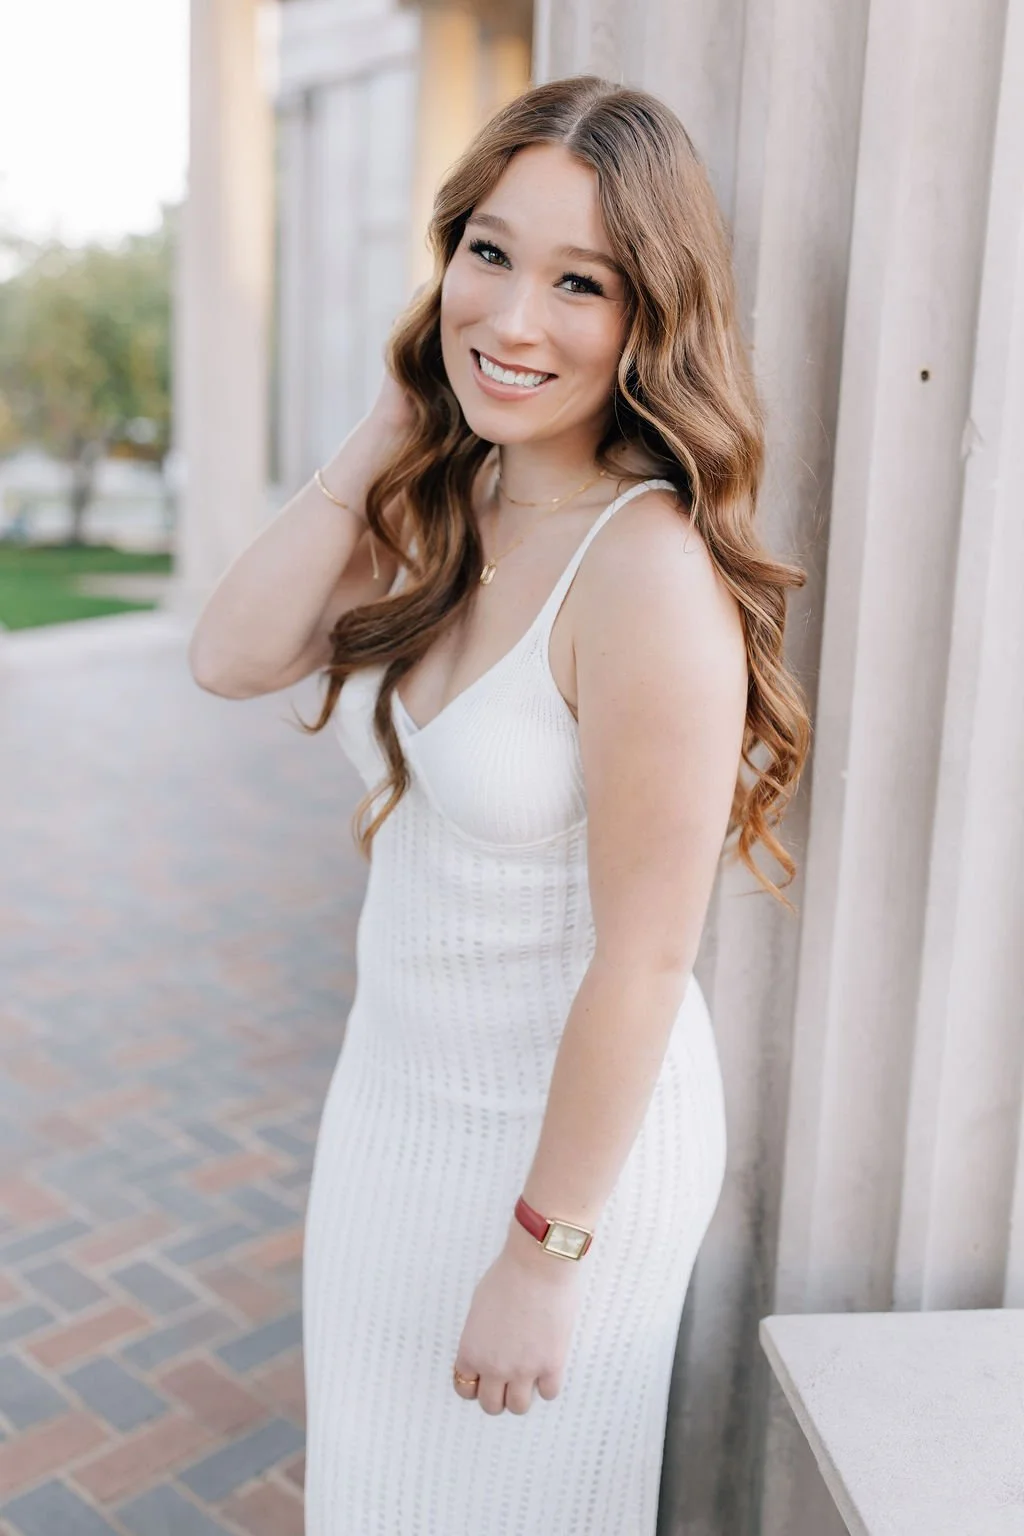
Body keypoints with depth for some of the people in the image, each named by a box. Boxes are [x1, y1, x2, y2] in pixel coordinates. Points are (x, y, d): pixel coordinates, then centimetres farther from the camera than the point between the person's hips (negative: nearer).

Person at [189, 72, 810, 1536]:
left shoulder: (647, 571, -28)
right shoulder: (438, 509, -3)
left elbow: (644, 955, -24)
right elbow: (231, 656, -9)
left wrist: (545, 1249, -16)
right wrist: (384, 433, -13)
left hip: (568, 1129, -7)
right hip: (392, 1089, 7)